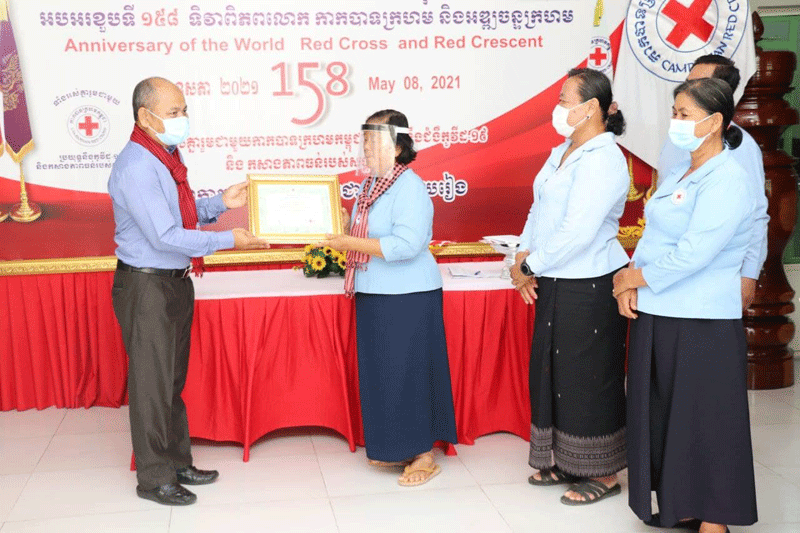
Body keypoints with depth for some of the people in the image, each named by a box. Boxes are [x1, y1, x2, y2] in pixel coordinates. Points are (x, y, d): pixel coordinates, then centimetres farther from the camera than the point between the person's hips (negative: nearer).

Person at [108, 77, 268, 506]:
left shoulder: (167, 157, 8)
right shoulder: (135, 167, -21)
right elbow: (164, 236, -25)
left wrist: (220, 202, 3)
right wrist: (228, 240, -20)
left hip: (175, 281, 10)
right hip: (146, 286, -10)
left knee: (173, 378, 19)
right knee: (152, 382, 2)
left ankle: (177, 464, 33)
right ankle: (154, 478, 17)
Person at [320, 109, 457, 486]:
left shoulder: (409, 186, -15)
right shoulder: (370, 184, 12)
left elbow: (407, 244, -26)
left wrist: (350, 243, -23)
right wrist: (339, 231, 3)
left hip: (407, 298, -9)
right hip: (373, 295, 9)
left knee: (408, 372, -2)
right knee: (379, 373, 13)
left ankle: (424, 456, 11)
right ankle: (395, 449, 27)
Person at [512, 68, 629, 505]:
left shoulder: (603, 159, -17)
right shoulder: (561, 153, 12)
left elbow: (578, 232, -24)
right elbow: (539, 209, 14)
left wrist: (530, 267, -16)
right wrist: (524, 256, -1)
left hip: (589, 286, -9)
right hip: (555, 284, 9)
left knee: (588, 379, 2)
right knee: (551, 371, 15)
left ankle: (603, 474, 18)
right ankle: (564, 462, 31)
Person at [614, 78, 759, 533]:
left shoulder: (726, 181, -15)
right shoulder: (679, 175, 12)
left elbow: (692, 254, -22)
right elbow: (651, 237, 14)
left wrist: (634, 278, -10)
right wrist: (632, 285, -2)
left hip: (702, 326, -8)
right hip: (658, 317, 9)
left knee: (705, 423, 2)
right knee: (666, 417, 15)